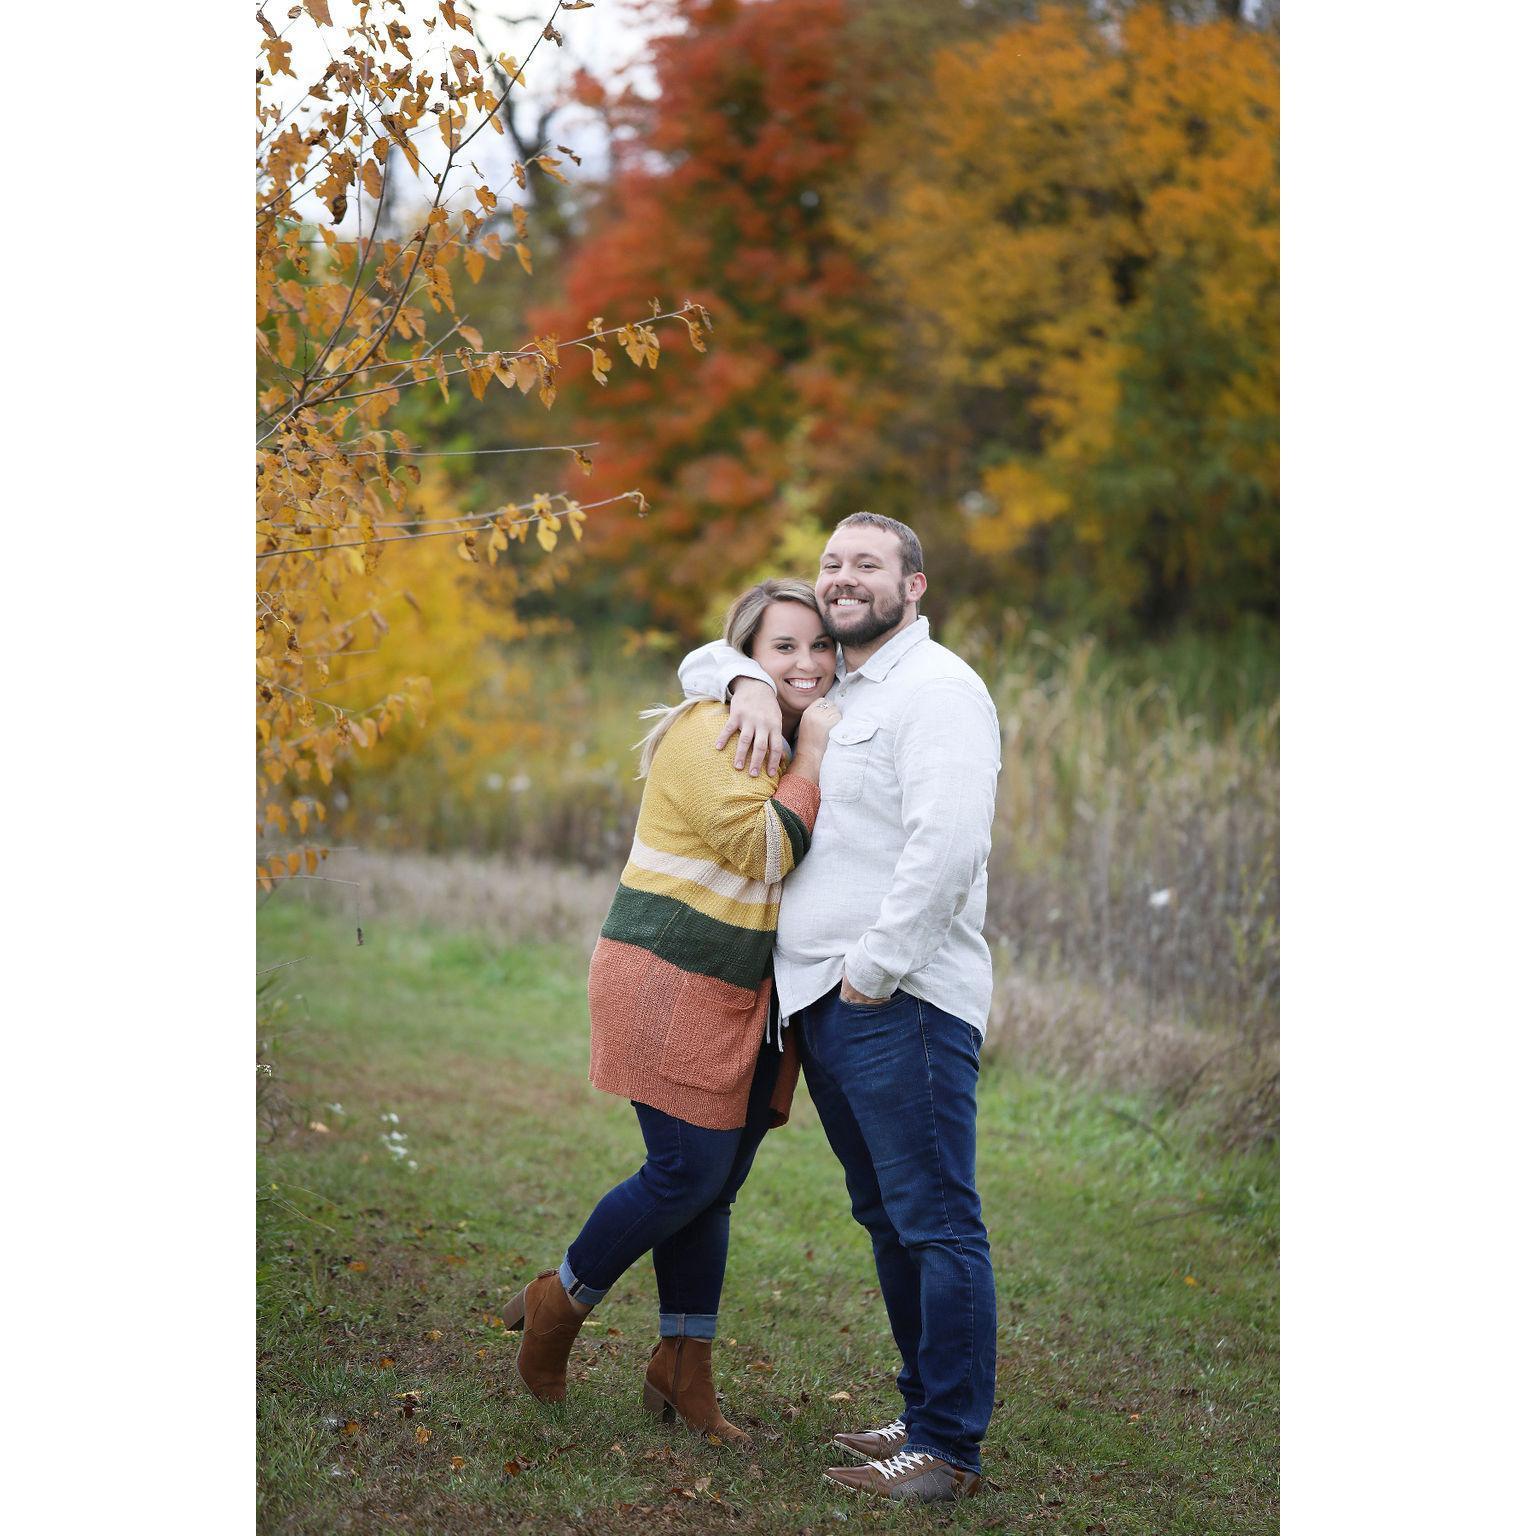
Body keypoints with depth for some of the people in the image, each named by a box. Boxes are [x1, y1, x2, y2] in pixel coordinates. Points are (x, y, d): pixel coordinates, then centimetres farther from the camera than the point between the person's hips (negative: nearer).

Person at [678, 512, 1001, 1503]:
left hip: (903, 1003, -9)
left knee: (936, 1223, -8)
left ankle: (951, 1448, -7)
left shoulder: (937, 689, -8)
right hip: (820, 1002, 9)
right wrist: (752, 683, 6)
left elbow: (947, 843, -19)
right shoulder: (826, 690, 20)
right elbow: (703, 661, 29)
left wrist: (878, 966, -19)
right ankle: (928, 1412, 22)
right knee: (889, 1223, 14)